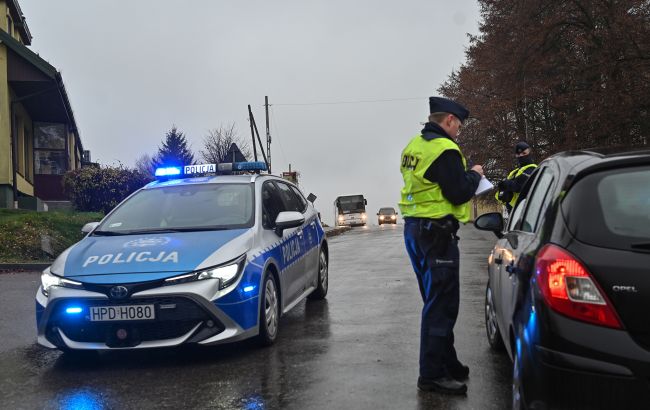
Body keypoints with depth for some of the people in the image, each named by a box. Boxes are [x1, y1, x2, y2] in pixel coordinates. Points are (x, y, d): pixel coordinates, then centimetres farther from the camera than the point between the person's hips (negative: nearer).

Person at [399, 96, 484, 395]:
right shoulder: (444, 150, -17)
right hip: (436, 233, -10)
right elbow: (459, 193, -18)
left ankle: (447, 363, 29)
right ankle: (432, 375, -2)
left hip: (414, 228, 10)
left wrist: (463, 174, 15)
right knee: (441, 305, -5)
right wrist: (474, 174, 0)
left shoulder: (415, 146, 13)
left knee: (436, 301, 18)